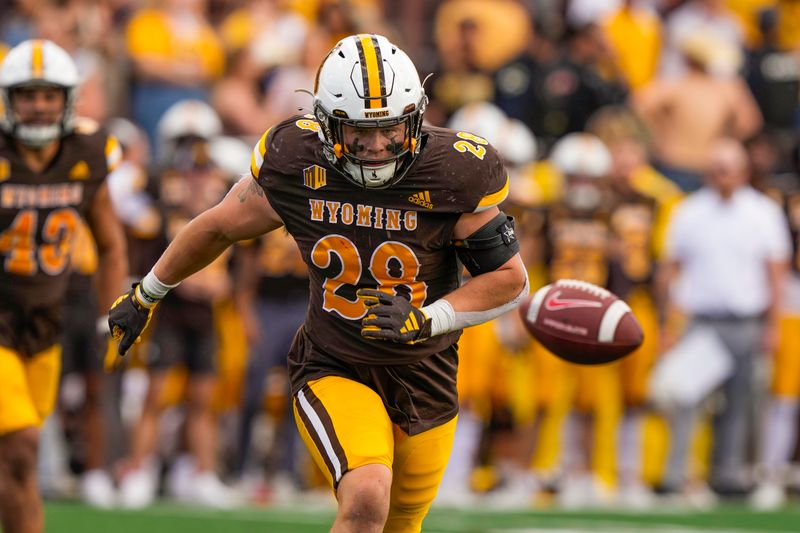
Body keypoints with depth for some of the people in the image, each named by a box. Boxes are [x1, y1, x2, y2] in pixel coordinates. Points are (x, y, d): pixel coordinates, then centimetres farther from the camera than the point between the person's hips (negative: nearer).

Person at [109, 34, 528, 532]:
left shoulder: (455, 174, -17)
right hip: (334, 372, -2)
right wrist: (146, 295, 18)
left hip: (425, 377, 2)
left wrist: (427, 319, -23)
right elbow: (220, 227, 5)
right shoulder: (296, 163, -14)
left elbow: (511, 279, -8)